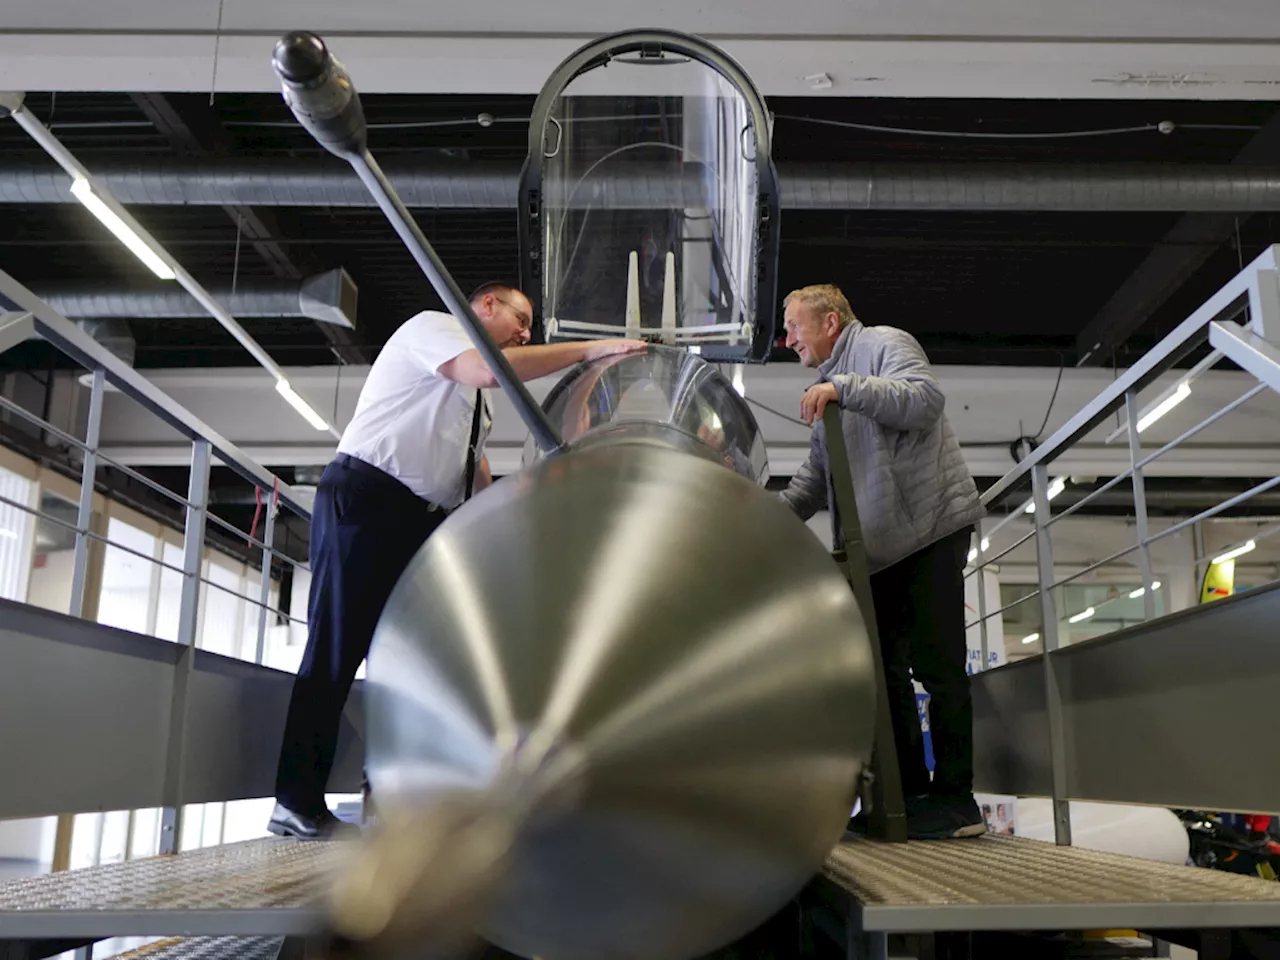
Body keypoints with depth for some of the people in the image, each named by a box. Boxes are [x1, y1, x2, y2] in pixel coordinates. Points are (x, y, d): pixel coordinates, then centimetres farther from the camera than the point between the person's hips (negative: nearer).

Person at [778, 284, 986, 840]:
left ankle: (954, 800, -3)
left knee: (936, 664, -9)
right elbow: (816, 477, 22)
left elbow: (925, 399, -21)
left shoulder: (882, 344, -2)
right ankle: (908, 794, 15)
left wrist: (843, 389, -22)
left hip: (931, 525, -9)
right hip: (880, 544, 9)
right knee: (885, 668, 7)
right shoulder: (825, 392, 24)